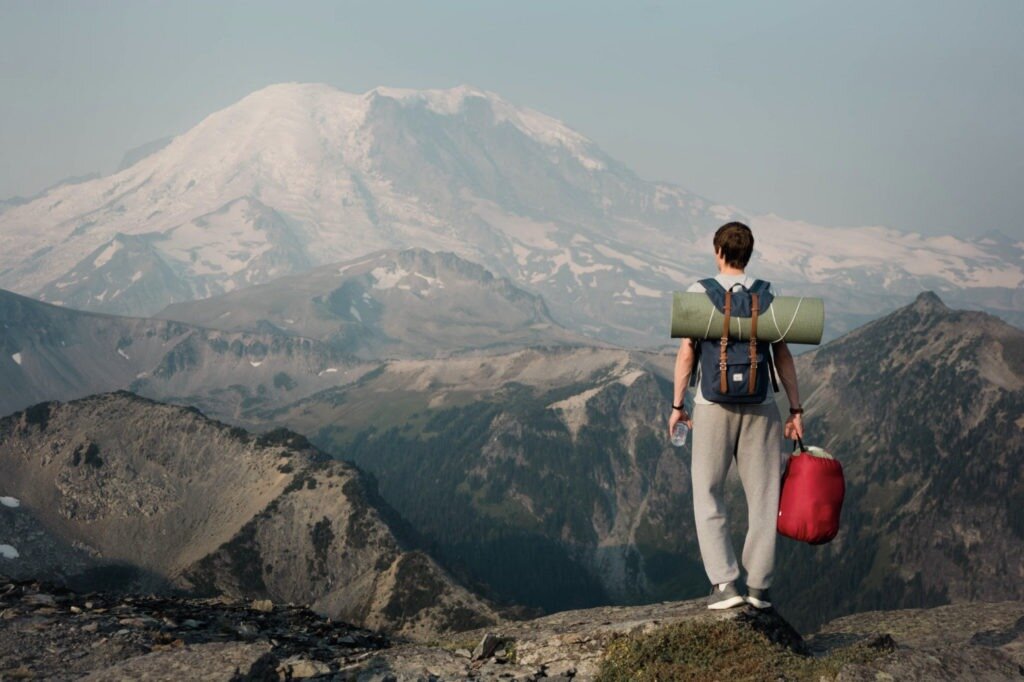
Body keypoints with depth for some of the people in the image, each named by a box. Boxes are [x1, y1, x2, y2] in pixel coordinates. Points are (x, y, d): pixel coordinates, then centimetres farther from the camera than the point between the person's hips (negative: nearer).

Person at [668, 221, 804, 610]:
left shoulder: (700, 292, -1)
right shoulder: (766, 295, 4)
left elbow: (687, 351, -4)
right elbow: (782, 355, 3)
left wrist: (677, 404, 4)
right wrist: (795, 409, 8)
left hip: (713, 404, -2)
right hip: (760, 406, 2)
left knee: (708, 495, 9)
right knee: (762, 496, 10)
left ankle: (724, 582, 1)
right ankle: (759, 585, 12)